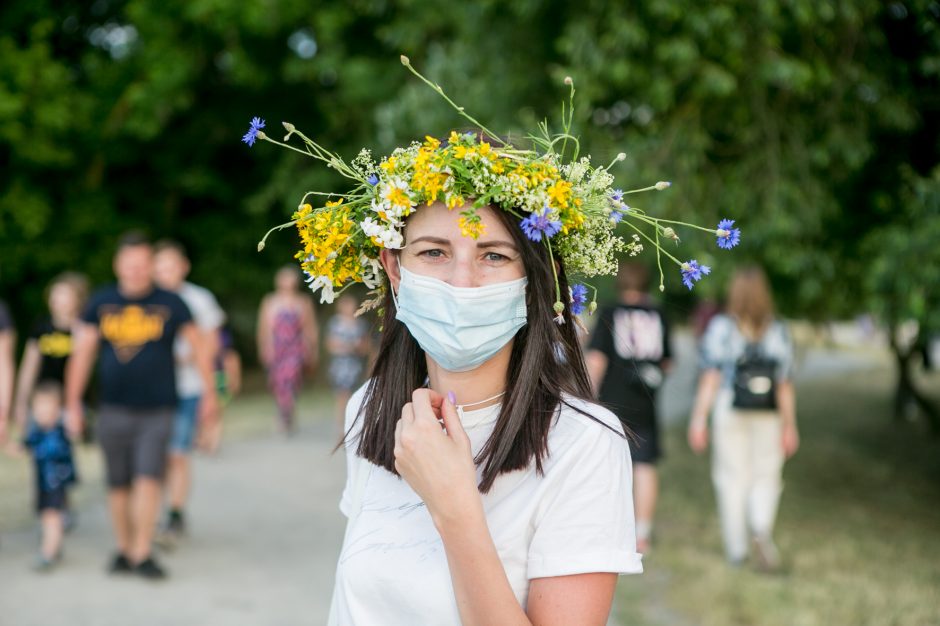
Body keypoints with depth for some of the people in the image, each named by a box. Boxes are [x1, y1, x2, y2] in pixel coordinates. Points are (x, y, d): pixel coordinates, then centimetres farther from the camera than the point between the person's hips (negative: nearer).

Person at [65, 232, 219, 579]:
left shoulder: (169, 303, 0)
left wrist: (209, 393, 8)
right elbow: (82, 352, 5)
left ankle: (142, 554, -3)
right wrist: (73, 403, 2)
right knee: (118, 485, 7)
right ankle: (123, 548, 22)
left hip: (157, 410, -2)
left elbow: (198, 345, 8)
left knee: (148, 479, -10)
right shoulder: (101, 302, 4)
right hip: (114, 409, 2)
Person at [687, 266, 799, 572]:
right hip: (768, 417, 1)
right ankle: (762, 529, -16)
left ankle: (736, 549, 12)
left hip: (729, 412, -1)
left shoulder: (720, 328, -5)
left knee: (732, 478, 9)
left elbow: (710, 378, -11)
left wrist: (698, 420, -8)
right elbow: (785, 385, -1)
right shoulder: (778, 332, -1)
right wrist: (790, 426, 5)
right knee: (766, 478, 10)